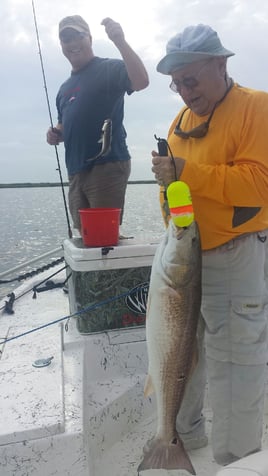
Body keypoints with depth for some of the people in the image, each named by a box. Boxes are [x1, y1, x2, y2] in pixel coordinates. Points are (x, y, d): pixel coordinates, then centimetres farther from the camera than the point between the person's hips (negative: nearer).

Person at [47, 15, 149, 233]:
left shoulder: (109, 69, 0)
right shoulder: (64, 88, 22)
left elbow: (141, 82, -19)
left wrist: (120, 42, -27)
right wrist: (55, 134, 10)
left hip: (107, 166, -7)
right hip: (76, 172, 7)